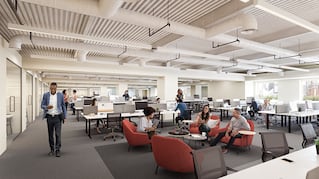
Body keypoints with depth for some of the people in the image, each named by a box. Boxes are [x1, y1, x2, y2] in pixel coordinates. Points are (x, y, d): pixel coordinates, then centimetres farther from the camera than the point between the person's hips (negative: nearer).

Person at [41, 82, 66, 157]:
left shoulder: (60, 95, -2)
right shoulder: (46, 95, 0)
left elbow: (63, 106, 5)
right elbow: (42, 105, 3)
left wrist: (64, 116, 3)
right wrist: (47, 107, -21)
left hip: (58, 117, -2)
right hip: (49, 117, 2)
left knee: (58, 134, -3)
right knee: (50, 134, 11)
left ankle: (57, 150, 8)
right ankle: (52, 149, 25)